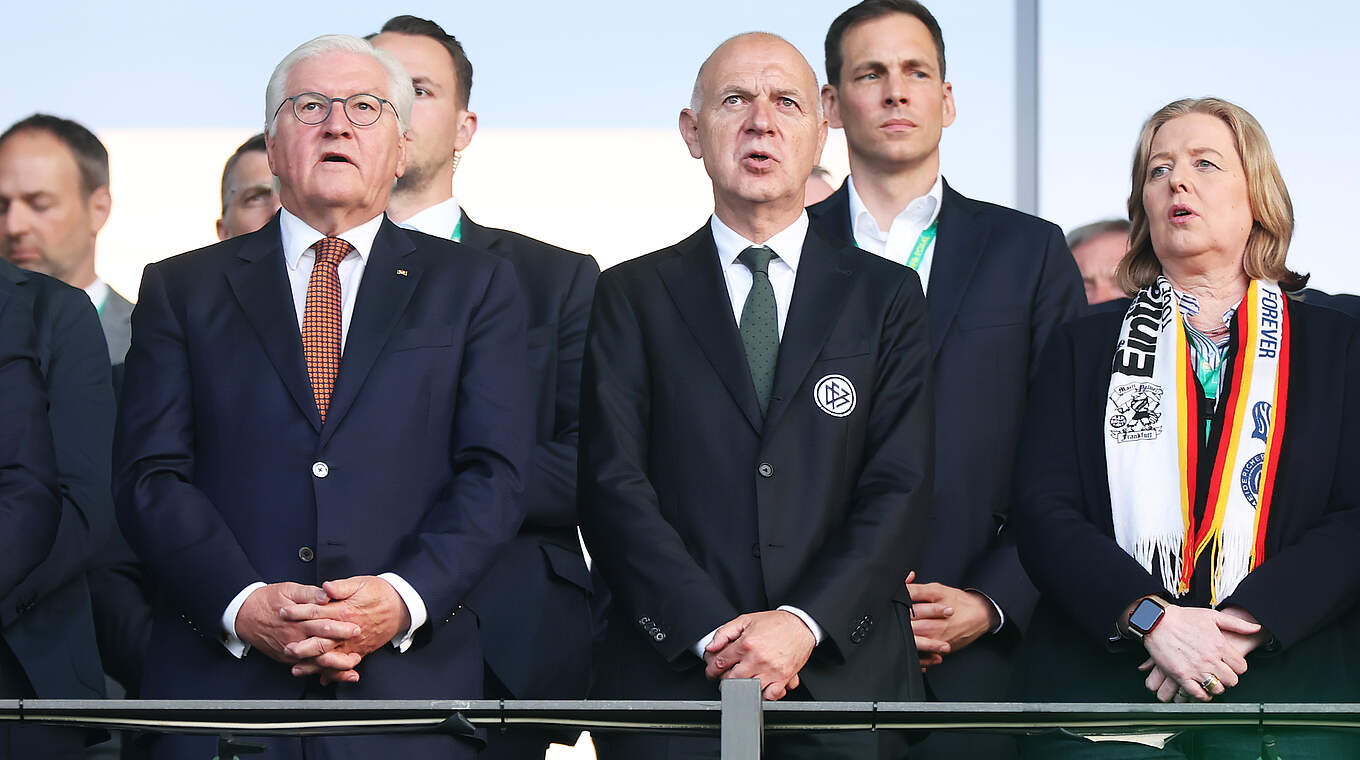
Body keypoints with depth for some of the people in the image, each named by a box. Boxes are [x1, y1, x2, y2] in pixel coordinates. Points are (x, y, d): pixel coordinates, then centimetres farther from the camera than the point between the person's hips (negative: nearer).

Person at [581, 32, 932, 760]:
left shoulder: (887, 296, 10)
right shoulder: (631, 297, 9)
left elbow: (900, 489, 1)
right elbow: (613, 487, -1)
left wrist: (806, 623, -13)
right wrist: (710, 632, -13)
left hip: (844, 673, 1)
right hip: (671, 677, 0)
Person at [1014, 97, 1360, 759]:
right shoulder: (1085, 347, 15)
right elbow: (1042, 511, 4)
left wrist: (1243, 625, -12)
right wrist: (1153, 618, -12)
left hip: (1287, 675, 0)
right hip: (1103, 678, 0)